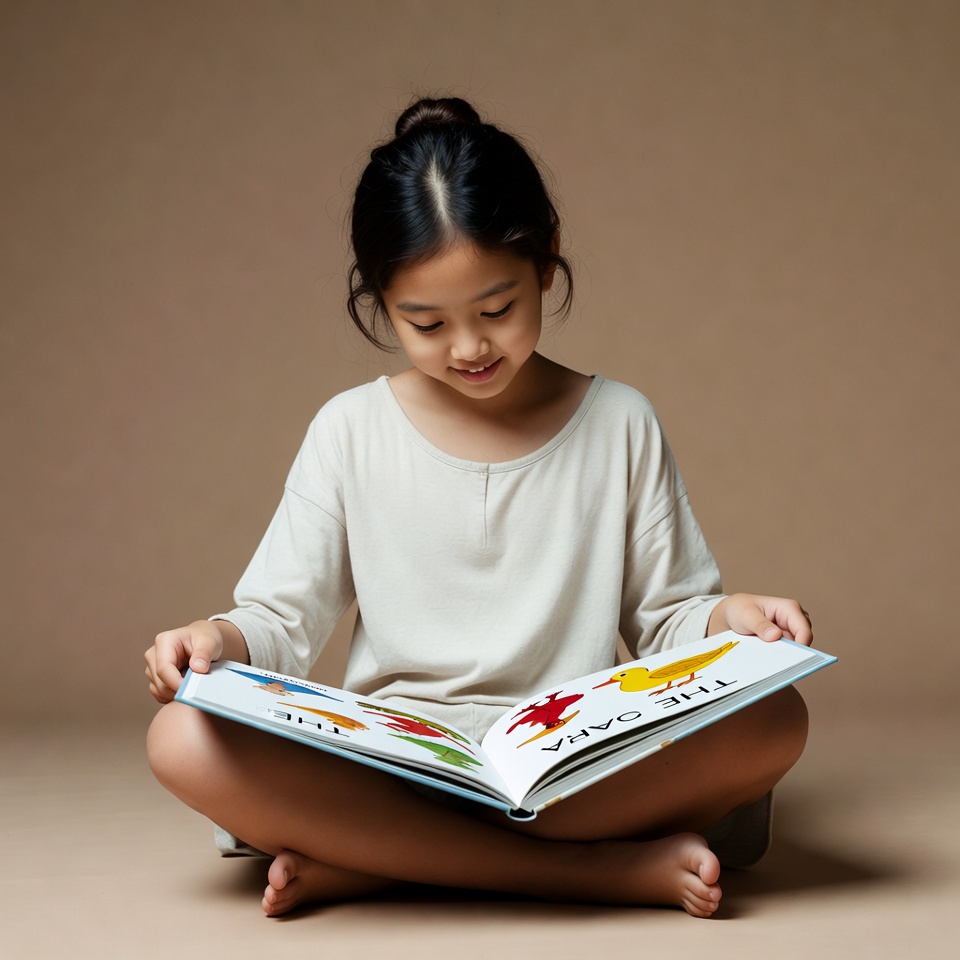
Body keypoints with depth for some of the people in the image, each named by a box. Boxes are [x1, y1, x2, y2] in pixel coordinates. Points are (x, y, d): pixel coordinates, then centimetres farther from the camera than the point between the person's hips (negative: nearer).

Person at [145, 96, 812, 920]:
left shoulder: (619, 425, 8)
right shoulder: (351, 432, 7)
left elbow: (665, 614, 10)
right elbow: (283, 619, 8)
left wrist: (729, 618, -12)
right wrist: (222, 640, -13)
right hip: (389, 765, 0)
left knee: (774, 720, -29)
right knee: (186, 741, -29)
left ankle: (369, 862, -25)